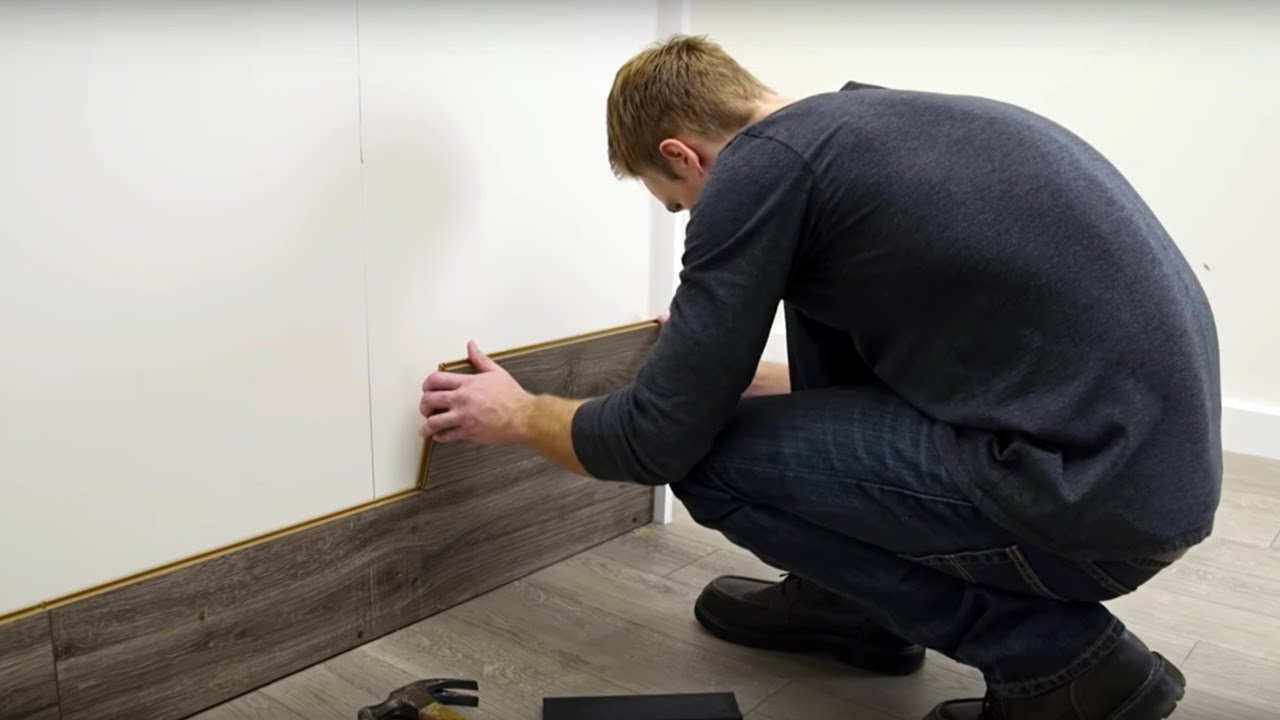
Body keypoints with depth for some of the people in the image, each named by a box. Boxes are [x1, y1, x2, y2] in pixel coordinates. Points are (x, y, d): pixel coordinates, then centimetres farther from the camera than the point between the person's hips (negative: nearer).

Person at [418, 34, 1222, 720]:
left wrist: (518, 415, 14)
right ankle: (851, 601, 26)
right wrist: (719, 366, 45)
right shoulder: (857, 122, 17)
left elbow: (660, 441, -5)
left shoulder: (759, 166, -10)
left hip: (1099, 486, -10)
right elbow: (855, 365, 30)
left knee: (713, 458, -2)